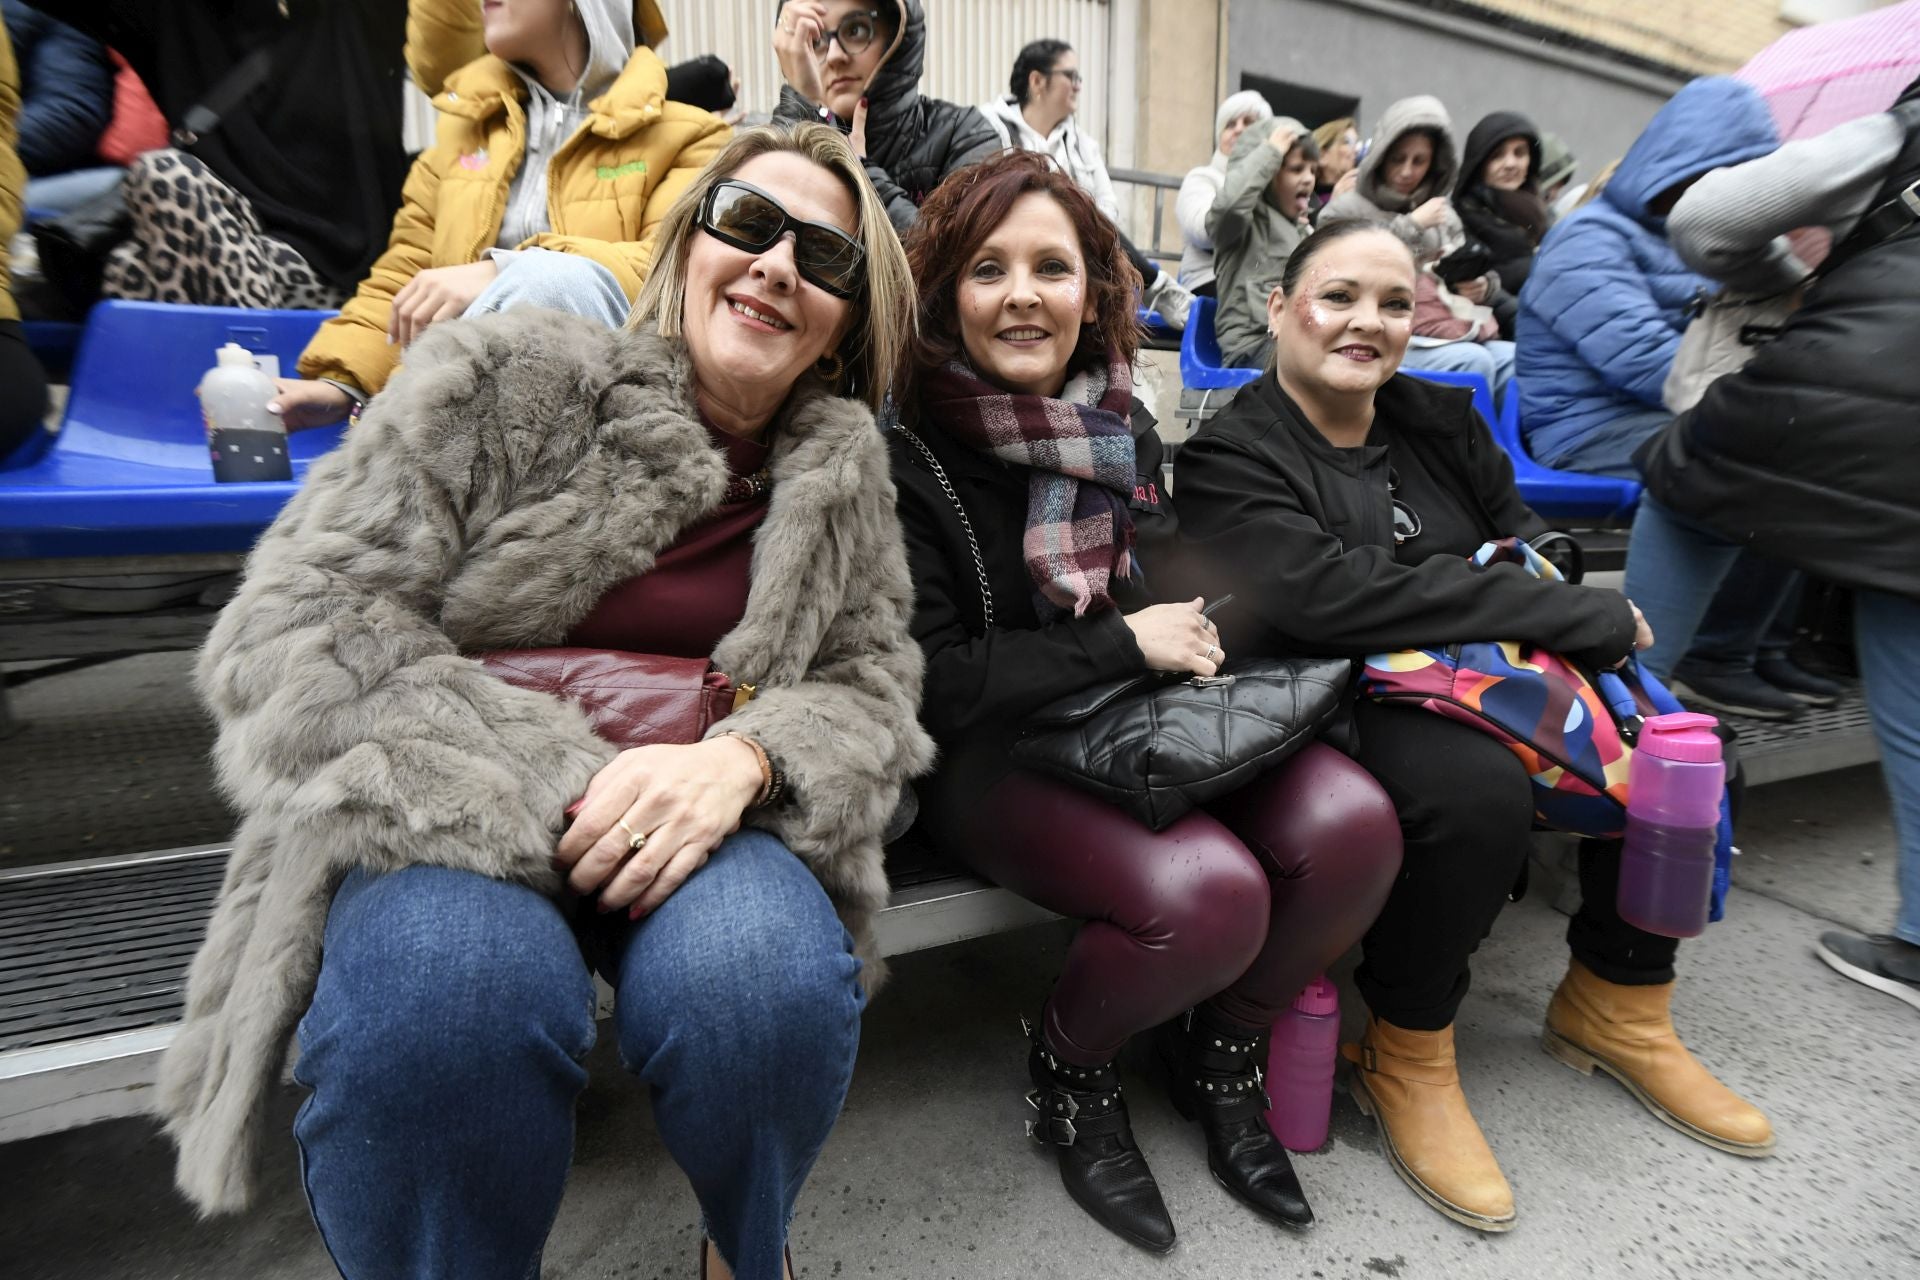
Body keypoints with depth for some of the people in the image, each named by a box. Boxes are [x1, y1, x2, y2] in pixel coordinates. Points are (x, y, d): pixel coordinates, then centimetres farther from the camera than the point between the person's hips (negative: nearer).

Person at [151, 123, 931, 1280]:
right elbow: (297, 622, -8)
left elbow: (870, 691, 3)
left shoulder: (845, 470, 6)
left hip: (695, 822, 2)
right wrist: (552, 775, -23)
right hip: (457, 824, -1)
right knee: (441, 996, -35)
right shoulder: (515, 380, -3)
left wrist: (744, 759, -22)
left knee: (769, 980, -30)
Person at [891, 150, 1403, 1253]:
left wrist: (1192, 629, -4)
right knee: (1208, 894, -30)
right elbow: (935, 684, -16)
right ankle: (1070, 1070, 7)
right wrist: (1124, 643, -15)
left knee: (1351, 824, -18)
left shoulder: (1122, 429, 8)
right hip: (992, 752, -5)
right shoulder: (913, 456, -10)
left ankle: (1221, 1047, 13)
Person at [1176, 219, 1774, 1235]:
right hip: (1328, 708, -7)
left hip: (1479, 688, 7)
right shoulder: (1230, 456, -9)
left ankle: (1614, 1005, 15)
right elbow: (1328, 592, -24)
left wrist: (1530, 578, -10)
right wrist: (1586, 616, -22)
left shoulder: (1442, 420, 14)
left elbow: (1524, 532, 17)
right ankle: (1404, 1058, -8)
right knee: (1477, 789, -33)